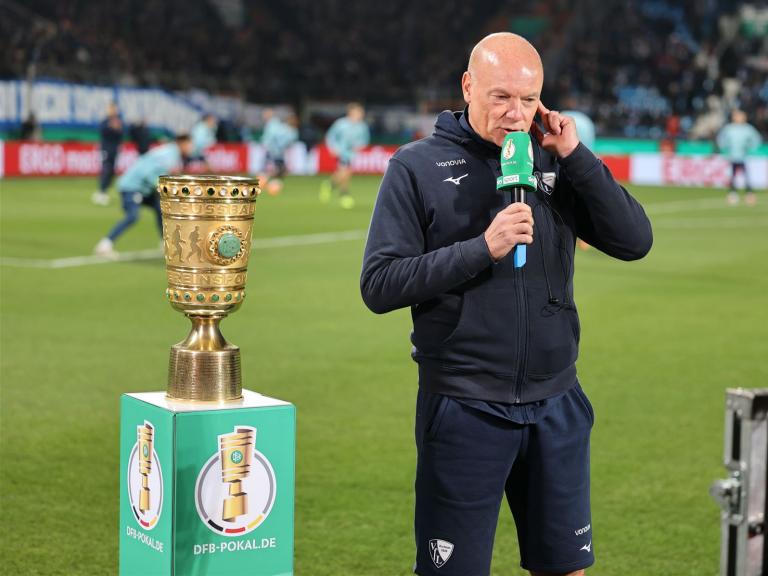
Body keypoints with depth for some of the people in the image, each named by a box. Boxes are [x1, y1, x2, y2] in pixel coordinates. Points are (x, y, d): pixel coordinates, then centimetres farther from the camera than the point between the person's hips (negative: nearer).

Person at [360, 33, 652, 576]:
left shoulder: (553, 160, 7)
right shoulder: (418, 166, -4)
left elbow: (635, 241, 0)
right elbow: (379, 286, -10)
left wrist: (575, 156, -9)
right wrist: (482, 248, -20)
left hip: (557, 406, 4)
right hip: (464, 409, -4)